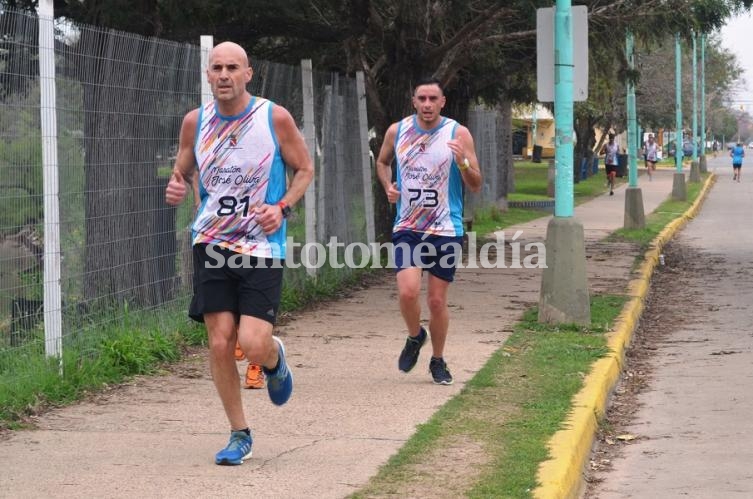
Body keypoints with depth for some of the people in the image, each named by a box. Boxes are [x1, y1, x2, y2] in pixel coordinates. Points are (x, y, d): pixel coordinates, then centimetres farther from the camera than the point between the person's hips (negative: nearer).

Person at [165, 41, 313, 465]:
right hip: (212, 244, 3)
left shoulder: (275, 118, -5)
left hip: (262, 245, -3)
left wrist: (283, 207, -12)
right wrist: (176, 189, -9)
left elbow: (305, 169, 5)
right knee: (220, 343, -2)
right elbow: (182, 172, 15)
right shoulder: (196, 122, 3)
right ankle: (240, 435, 14)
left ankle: (275, 359, 25)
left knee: (254, 345, -14)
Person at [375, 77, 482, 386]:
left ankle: (438, 361, 23)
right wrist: (387, 186, 3)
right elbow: (382, 162, 23)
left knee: (437, 300, 3)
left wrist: (463, 162, -22)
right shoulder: (397, 131, 3)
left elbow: (476, 186, -3)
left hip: (445, 229, -1)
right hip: (407, 228, 1)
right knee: (407, 291, -16)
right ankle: (415, 337, 16)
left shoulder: (458, 134, -4)